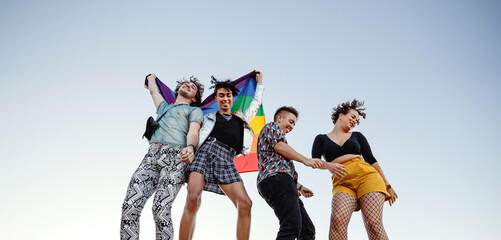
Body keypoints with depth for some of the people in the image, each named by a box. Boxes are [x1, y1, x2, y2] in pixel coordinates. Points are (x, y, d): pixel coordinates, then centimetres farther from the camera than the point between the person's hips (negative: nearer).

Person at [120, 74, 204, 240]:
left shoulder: (194, 110, 22)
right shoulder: (164, 107, 37)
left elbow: (193, 131, 3)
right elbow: (153, 90, 56)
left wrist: (191, 147, -19)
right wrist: (151, 77, 75)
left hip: (175, 158, -4)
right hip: (151, 157, 5)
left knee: (161, 208, -26)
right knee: (129, 205, -16)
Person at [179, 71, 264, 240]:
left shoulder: (242, 119, 35)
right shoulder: (208, 117, 28)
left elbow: (257, 102, 46)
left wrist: (259, 80, 55)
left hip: (226, 160, 2)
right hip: (206, 152, -2)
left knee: (245, 204, -19)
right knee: (193, 200, -24)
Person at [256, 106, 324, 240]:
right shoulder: (272, 126, 15)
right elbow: (279, 146, -6)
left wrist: (299, 187, 31)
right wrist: (306, 160, -12)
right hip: (276, 178, -10)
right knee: (292, 227, -27)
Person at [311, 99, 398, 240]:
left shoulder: (357, 136, 24)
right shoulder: (321, 139, 20)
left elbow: (371, 160, 20)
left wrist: (387, 185, 14)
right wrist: (330, 165, -15)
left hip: (366, 176, 1)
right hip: (342, 183, -1)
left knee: (373, 224, -20)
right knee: (338, 219, -30)